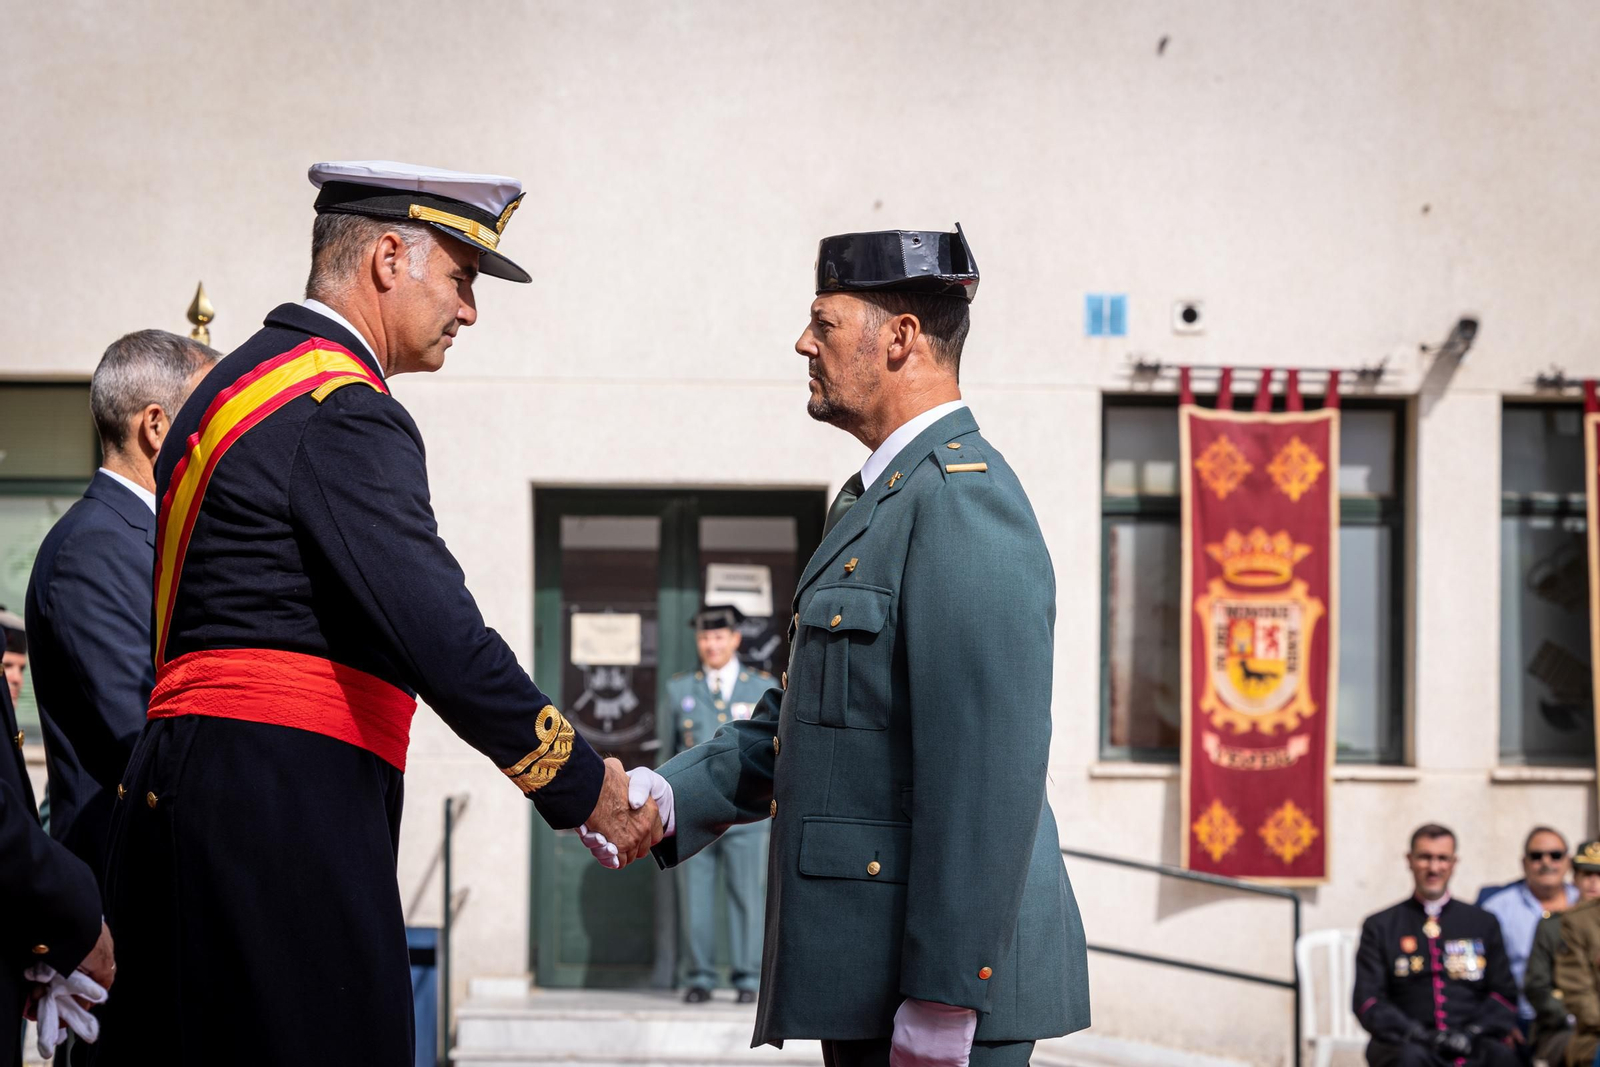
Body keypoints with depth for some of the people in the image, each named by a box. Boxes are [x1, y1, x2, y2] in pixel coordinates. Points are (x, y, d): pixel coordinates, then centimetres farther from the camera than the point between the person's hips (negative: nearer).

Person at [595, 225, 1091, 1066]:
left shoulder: (965, 500, -15)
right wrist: (674, 797, 5)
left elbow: (988, 773, -22)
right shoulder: (872, 498, 19)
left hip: (946, 971, -10)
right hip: (865, 970, 10)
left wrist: (942, 998, -24)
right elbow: (800, 716, 22)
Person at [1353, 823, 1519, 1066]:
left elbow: (1504, 993, 13)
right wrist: (1417, 1035, -13)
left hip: (1472, 1045, 1)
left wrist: (1472, 1033, -8)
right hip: (1408, 1043, -1)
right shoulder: (1380, 927, 13)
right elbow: (1367, 1001, 4)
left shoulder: (1483, 923, 19)